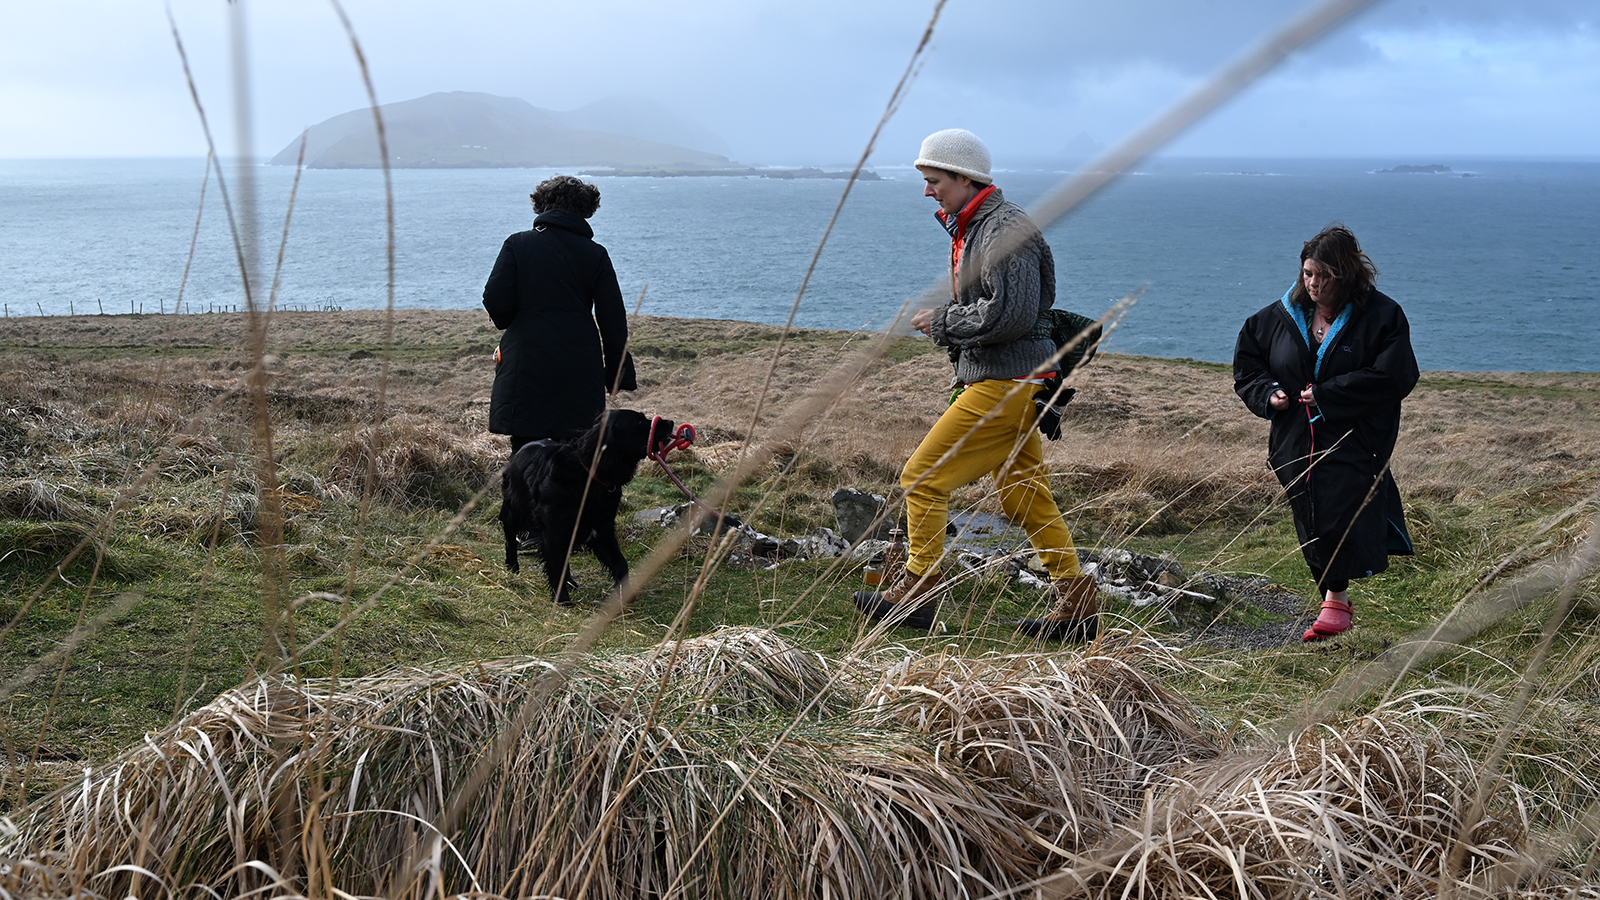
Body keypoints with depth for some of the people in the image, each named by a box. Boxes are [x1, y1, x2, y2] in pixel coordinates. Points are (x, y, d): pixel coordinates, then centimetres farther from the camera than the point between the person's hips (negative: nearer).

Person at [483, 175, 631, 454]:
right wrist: (616, 376, 10)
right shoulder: (595, 254, 5)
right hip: (581, 375, 1)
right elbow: (613, 322, 3)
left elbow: (495, 301, -7)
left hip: (526, 371, -1)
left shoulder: (517, 244, 1)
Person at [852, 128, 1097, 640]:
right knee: (1025, 495, 12)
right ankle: (1076, 605, 16)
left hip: (1005, 384, -11)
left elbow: (1010, 313, -24)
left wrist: (944, 323, -14)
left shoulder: (1004, 229, -15)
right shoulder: (972, 229, 17)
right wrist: (946, 324, 7)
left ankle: (917, 592, 4)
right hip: (1000, 381, 11)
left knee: (922, 477, -6)